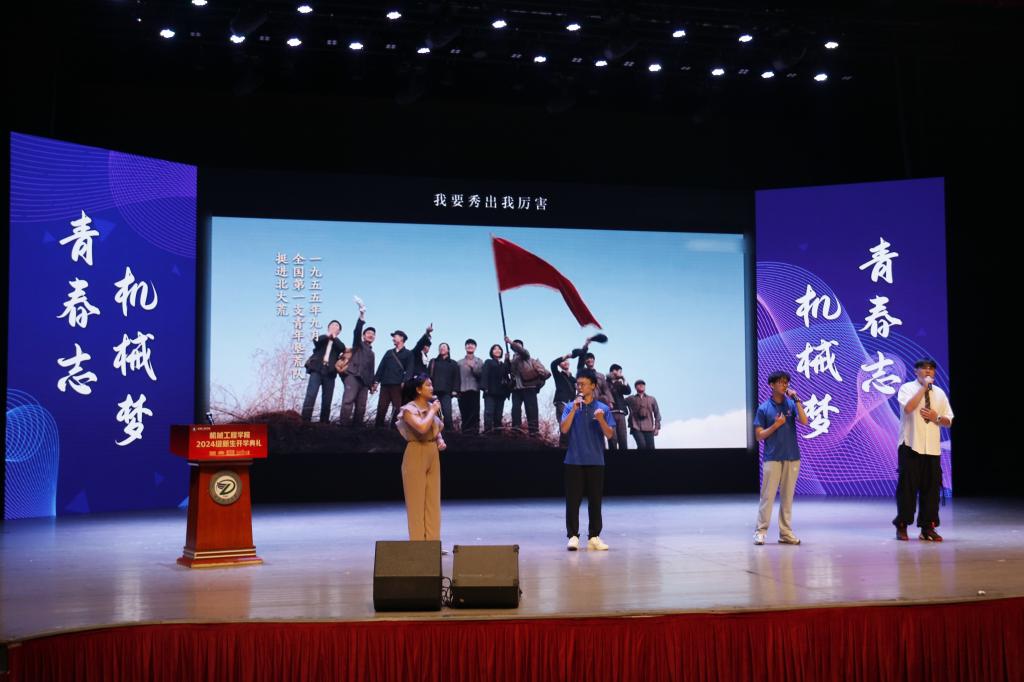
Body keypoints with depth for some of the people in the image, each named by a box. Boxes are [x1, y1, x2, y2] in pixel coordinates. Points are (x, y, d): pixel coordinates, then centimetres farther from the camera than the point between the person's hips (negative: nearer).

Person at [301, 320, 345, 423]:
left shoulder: (338, 343, 20)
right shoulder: (322, 338, 17)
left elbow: (343, 348, -3)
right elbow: (316, 341, -5)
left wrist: (334, 337, -8)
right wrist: (327, 335, -12)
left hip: (329, 373, 2)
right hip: (317, 370, -2)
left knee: (327, 400, -1)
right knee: (311, 395, -16)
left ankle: (324, 422, 0)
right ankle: (305, 421, -22)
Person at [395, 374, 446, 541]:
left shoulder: (431, 406, 10)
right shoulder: (409, 409, -11)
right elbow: (422, 427, -29)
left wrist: (440, 440, 2)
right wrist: (433, 411, -15)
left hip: (433, 454, 7)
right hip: (416, 455, -7)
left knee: (433, 501, 7)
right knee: (416, 501, -2)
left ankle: (433, 541, 13)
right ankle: (417, 541, 4)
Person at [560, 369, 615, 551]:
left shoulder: (602, 408, 3)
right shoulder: (570, 407, 5)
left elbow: (609, 434, -1)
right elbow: (564, 429, -7)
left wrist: (601, 419, -18)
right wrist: (574, 409, -15)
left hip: (595, 461, 0)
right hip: (574, 461, 0)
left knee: (595, 500, 4)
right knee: (573, 500, -1)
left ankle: (594, 537, 11)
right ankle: (573, 536, 3)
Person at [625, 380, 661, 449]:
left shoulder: (652, 399, 14)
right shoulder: (631, 399, 10)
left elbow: (657, 414, 13)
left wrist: (657, 427, 5)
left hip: (648, 428, 2)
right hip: (636, 428, -2)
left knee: (650, 447, -7)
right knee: (642, 445, -21)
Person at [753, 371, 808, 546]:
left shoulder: (792, 404, 5)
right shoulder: (764, 408, -1)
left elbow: (804, 421, -11)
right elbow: (759, 436, -1)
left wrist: (796, 399, -13)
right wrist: (775, 425, -13)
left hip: (792, 457, 3)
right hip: (772, 458, -3)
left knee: (787, 496, 7)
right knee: (767, 495, -4)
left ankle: (786, 532, 12)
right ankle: (761, 531, 0)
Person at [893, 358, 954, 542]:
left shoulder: (939, 393, 12)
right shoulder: (907, 388, -1)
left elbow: (948, 421, 15)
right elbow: (908, 408, -22)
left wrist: (936, 417, -7)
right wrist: (924, 387, -16)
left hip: (932, 448, 4)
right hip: (911, 445, -4)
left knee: (931, 487, 4)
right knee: (907, 486, -2)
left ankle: (928, 527, 12)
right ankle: (902, 526, 7)